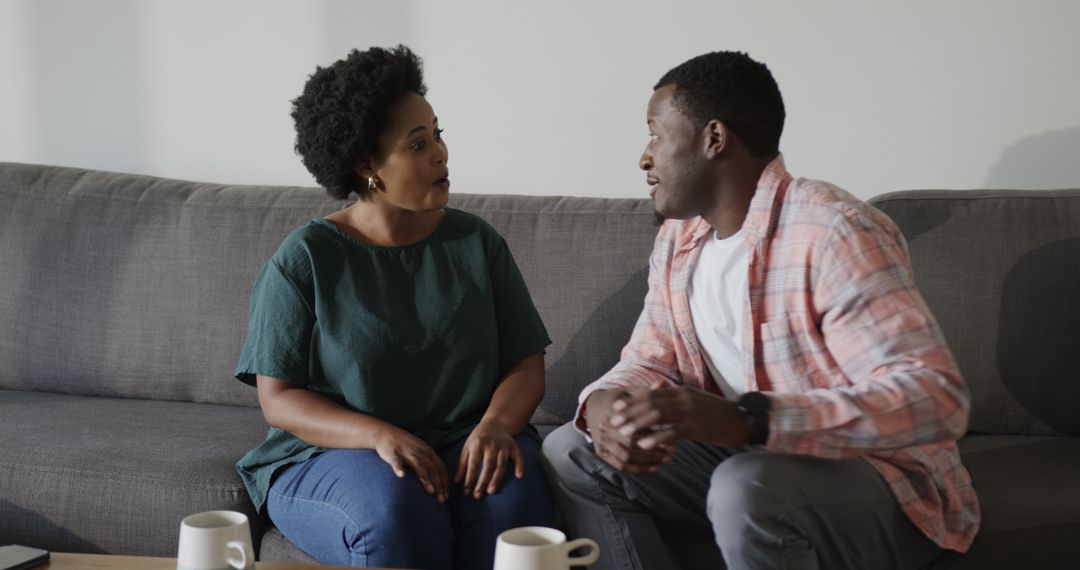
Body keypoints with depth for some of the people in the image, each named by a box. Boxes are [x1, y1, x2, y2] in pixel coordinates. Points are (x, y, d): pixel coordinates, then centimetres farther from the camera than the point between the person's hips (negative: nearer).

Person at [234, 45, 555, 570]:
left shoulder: (476, 242, 7)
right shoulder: (304, 260, -2)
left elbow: (526, 363, 6)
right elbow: (277, 397, -5)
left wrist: (496, 425, -17)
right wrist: (379, 436, -22)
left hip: (465, 446, 2)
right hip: (331, 455, -2)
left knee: (513, 496, -31)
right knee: (397, 510, -36)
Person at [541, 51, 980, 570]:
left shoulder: (832, 233, -23)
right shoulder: (677, 240, 5)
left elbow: (936, 397, -31)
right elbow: (648, 361, 9)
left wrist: (749, 420, -42)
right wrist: (606, 404, -18)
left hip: (880, 481, -8)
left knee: (749, 488, -38)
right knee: (569, 454, -2)